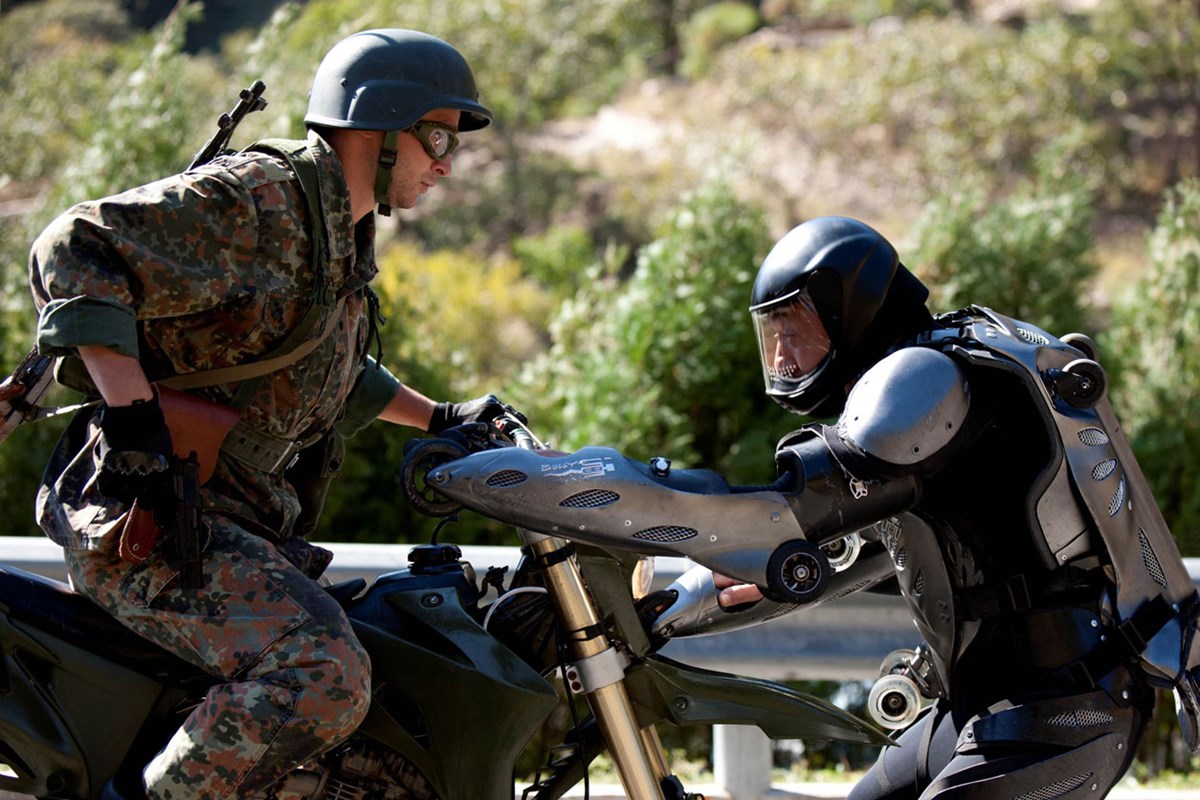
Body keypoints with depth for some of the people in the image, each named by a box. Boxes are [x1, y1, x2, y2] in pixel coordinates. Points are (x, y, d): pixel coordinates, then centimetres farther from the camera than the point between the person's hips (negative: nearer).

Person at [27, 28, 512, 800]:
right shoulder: (255, 197, -12)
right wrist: (133, 414, -31)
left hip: (248, 524, 10)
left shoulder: (346, 241, 20)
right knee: (324, 676, -32)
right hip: (150, 518, -10)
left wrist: (439, 417, 31)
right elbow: (77, 251, -23)